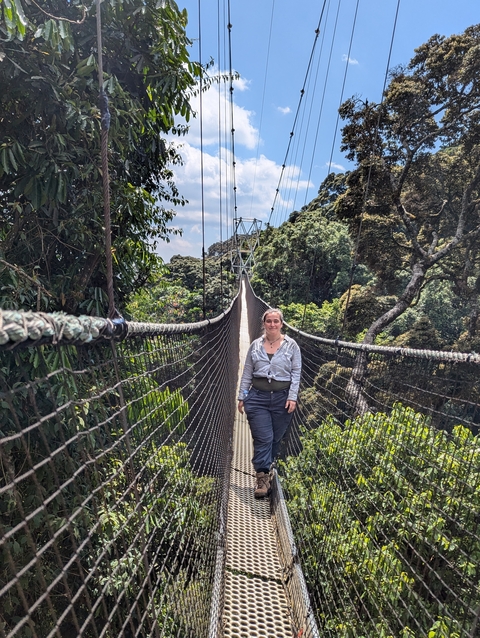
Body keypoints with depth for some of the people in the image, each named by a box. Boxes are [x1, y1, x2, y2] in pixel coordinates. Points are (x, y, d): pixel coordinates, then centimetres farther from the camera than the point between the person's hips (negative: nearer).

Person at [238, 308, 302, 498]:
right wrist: (242, 396, 5)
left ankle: (268, 473, 26)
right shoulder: (255, 345, 6)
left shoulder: (291, 345, 1)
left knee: (276, 439, 8)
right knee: (263, 438, -4)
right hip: (258, 397, 1)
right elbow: (247, 373, 8)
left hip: (282, 398, 0)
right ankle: (262, 478, 4)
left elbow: (296, 373, -1)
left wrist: (292, 397, -9)